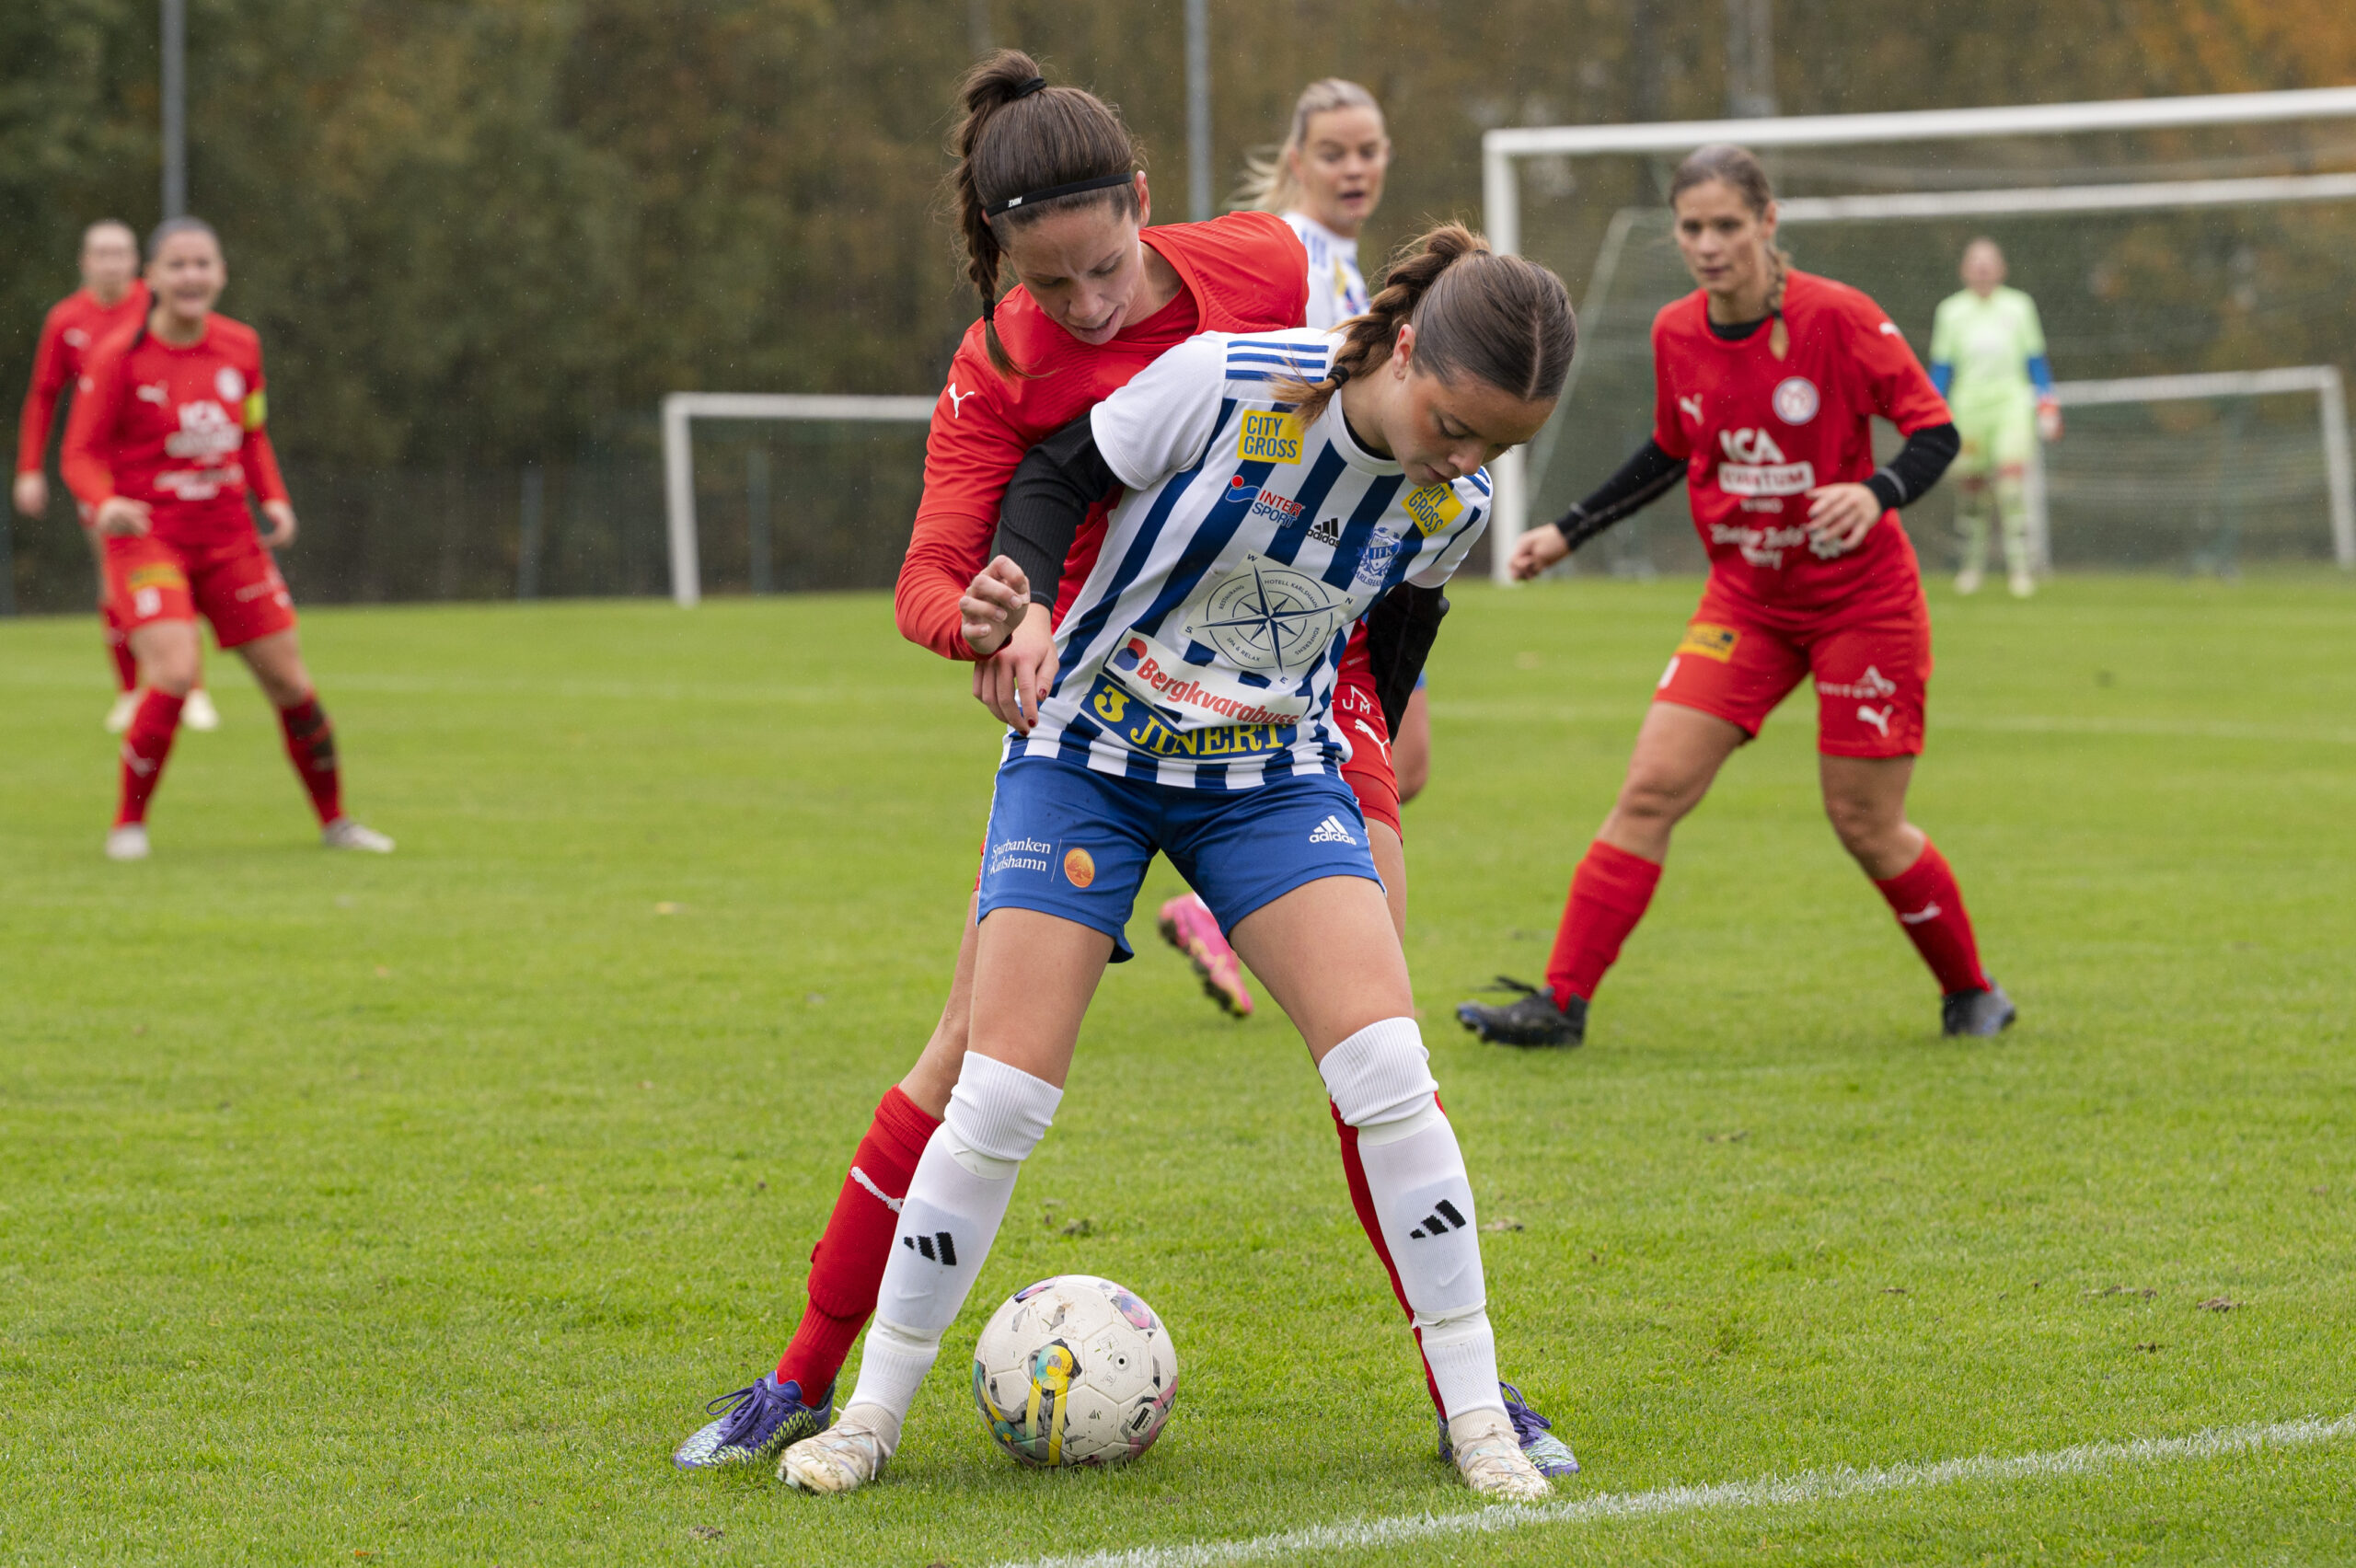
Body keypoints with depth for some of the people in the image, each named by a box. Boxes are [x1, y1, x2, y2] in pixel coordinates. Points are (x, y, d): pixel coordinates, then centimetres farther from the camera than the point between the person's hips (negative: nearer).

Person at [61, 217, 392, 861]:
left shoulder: (241, 346, 4)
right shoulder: (118, 356, -11)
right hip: (147, 538, -5)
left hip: (229, 538, 5)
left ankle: (334, 820, 25)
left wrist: (273, 498, 1)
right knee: (174, 676, -24)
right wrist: (105, 503, -29)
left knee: (290, 683, 6)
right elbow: (82, 452, -9)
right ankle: (129, 824, -7)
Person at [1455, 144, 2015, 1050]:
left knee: (1865, 827, 0)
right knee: (1651, 789, -7)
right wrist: (1568, 533, 13)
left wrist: (1877, 494, -34)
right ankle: (1561, 1003, -6)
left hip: (1863, 601, -4)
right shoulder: (1676, 335, -1)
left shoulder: (1836, 319, -17)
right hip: (1745, 600, 4)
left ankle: (1973, 993, 23)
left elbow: (1935, 432, -14)